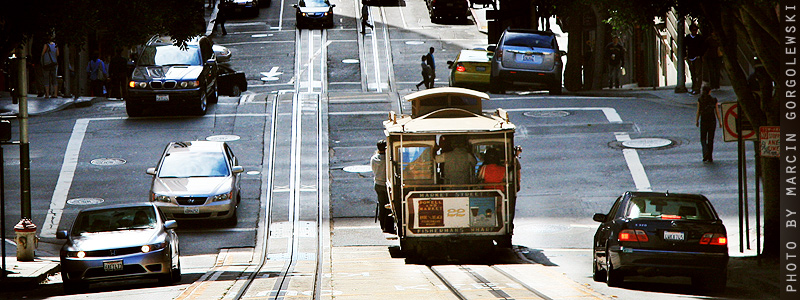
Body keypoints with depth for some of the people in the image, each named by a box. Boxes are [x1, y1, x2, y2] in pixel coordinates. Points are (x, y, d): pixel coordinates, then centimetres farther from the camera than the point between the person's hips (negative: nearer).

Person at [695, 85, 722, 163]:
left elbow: (698, 112, -2)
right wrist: (720, 122, 6)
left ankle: (705, 152, -15)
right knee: (710, 139, 10)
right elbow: (717, 112, -2)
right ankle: (709, 158, 13)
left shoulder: (700, 100, -7)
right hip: (712, 121, 1)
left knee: (703, 139, 11)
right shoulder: (714, 100, -6)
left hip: (703, 121, -1)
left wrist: (696, 121, 11)